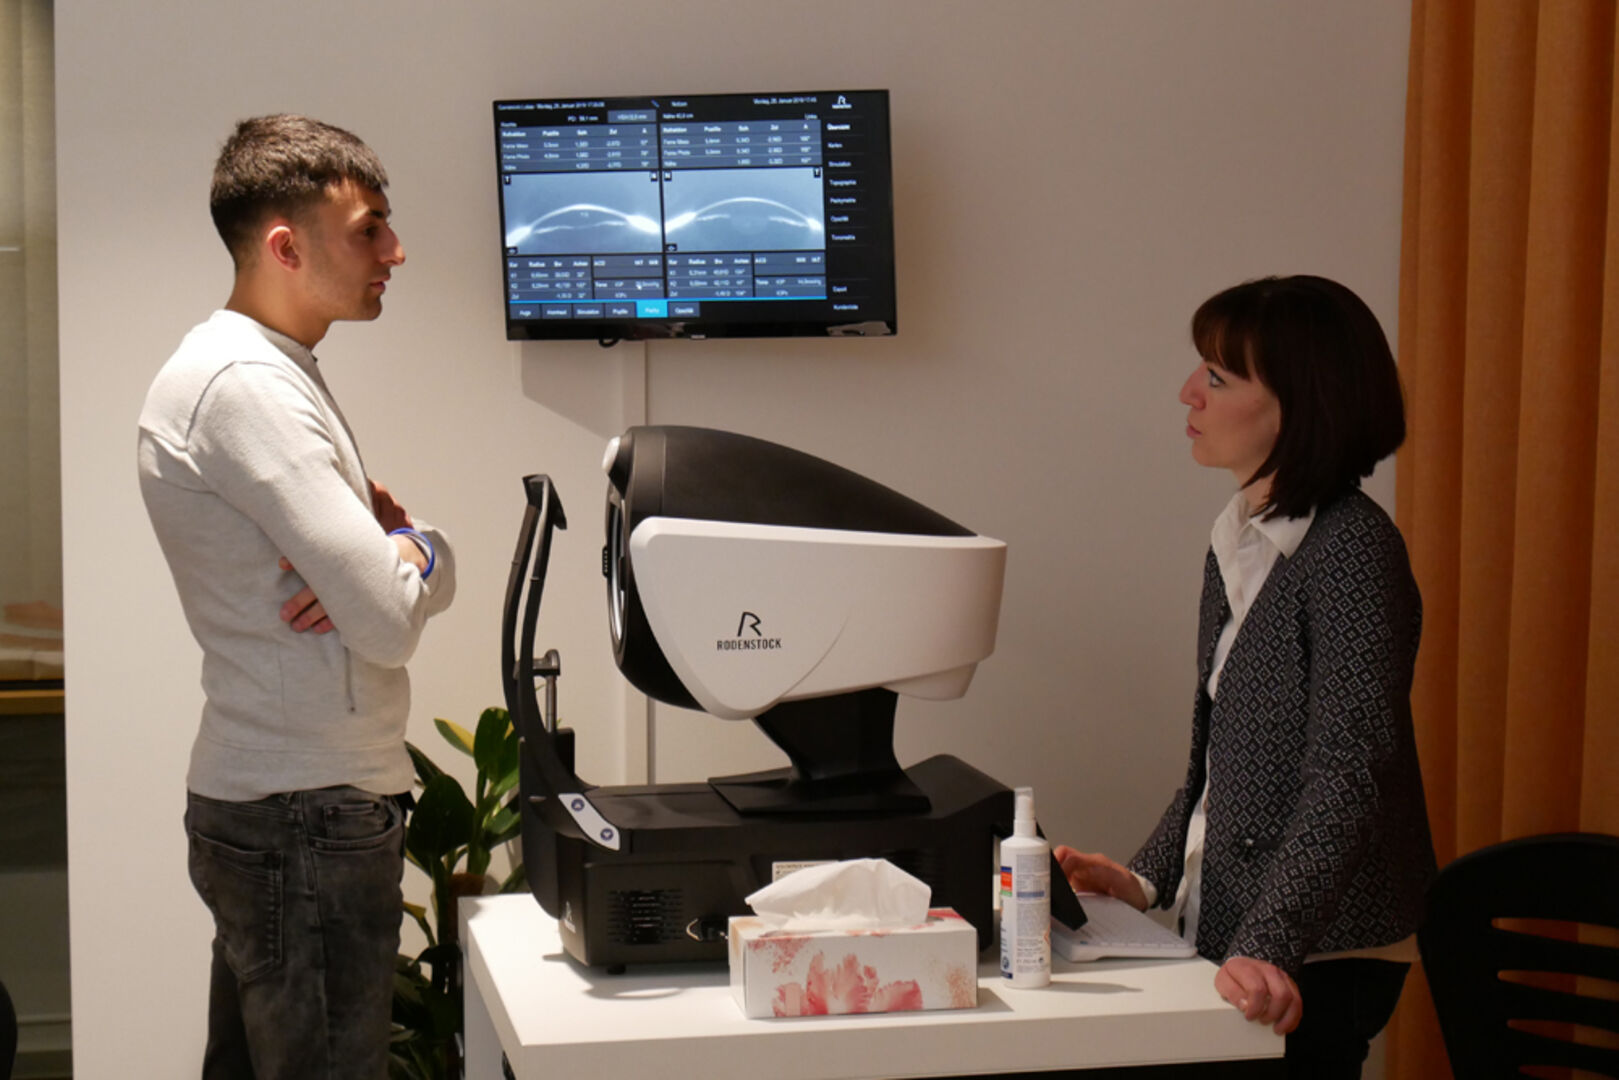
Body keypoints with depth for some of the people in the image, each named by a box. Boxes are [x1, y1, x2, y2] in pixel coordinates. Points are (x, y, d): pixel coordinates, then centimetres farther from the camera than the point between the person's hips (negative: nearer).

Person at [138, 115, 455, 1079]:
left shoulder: (280, 374, 15)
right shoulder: (244, 386, -18)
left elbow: (437, 573, 14)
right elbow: (393, 624, -24)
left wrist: (396, 546, -9)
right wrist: (401, 542, -2)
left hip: (278, 809, 10)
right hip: (310, 818, -10)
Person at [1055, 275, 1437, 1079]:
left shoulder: (1353, 546, -15)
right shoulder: (1237, 544, 11)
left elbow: (1350, 771, -23)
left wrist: (1268, 949, -30)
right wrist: (1148, 878, 7)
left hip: (1317, 954, -8)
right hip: (1227, 929, 8)